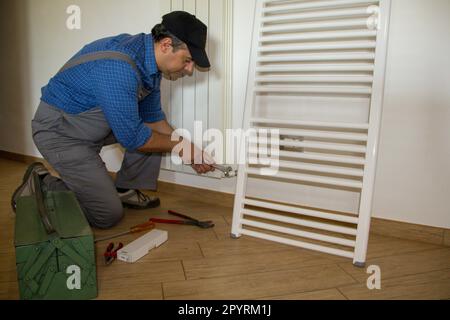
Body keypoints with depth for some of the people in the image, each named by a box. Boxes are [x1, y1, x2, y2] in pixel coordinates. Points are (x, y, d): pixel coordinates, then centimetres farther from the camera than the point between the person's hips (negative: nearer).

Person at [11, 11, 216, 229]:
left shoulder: (149, 59, -5)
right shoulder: (118, 68, -33)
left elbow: (152, 117, 4)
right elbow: (132, 137, -28)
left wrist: (189, 151, -3)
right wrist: (180, 146, -16)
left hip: (94, 121, 9)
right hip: (60, 132, -8)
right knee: (109, 215, -7)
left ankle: (124, 190, 11)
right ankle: (40, 186, 10)